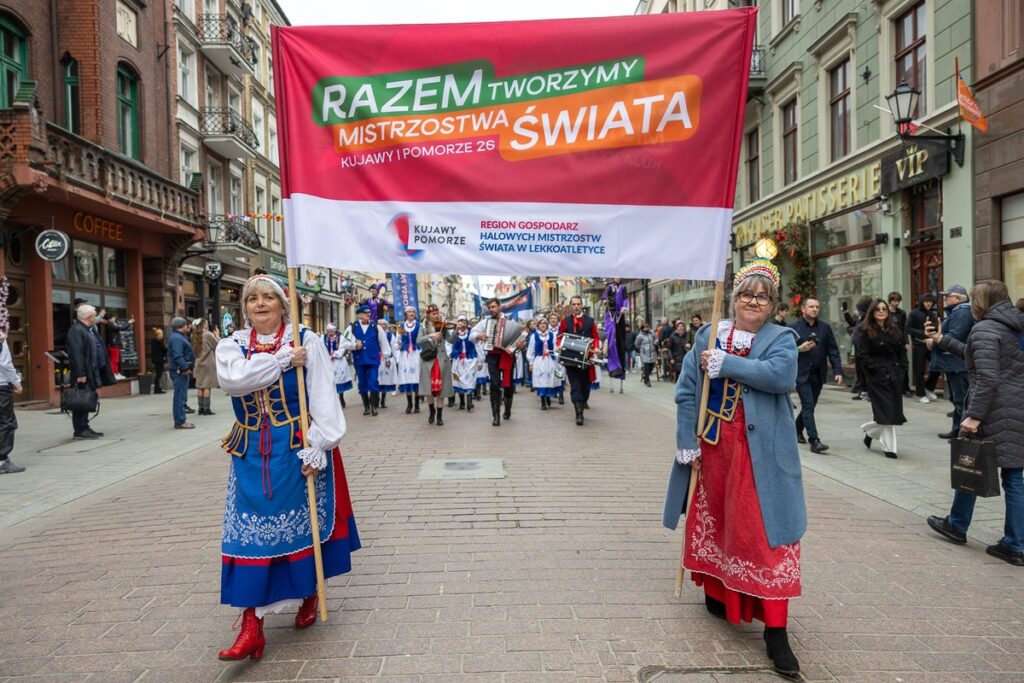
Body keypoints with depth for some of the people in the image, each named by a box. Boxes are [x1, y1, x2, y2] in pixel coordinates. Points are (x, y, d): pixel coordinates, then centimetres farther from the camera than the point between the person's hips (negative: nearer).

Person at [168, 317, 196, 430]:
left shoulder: (179, 337, 18)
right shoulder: (176, 338, -15)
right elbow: (177, 356, -24)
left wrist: (187, 367, 17)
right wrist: (185, 368, -25)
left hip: (182, 371, 11)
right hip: (180, 371, -11)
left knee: (181, 396, 15)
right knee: (180, 396, -8)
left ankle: (181, 420, 22)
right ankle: (180, 422, -5)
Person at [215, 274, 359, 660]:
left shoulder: (306, 341, -4)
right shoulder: (231, 345, 5)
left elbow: (323, 397, -9)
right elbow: (232, 379, -18)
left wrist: (317, 448, -16)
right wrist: (283, 359, -18)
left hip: (297, 451, -2)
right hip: (252, 455, 2)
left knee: (304, 523, 10)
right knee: (249, 532, 1)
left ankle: (309, 595, 34)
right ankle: (252, 626, 6)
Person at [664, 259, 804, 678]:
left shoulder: (781, 339, 0)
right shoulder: (707, 336, 4)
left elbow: (780, 375, -23)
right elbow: (686, 393, 1)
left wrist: (723, 364, -21)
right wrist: (687, 444, -6)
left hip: (759, 456, -2)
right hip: (712, 450, 3)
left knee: (766, 534, -2)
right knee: (712, 522, 16)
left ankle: (775, 630, 8)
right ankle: (716, 594, 39)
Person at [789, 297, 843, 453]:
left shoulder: (825, 328, 8)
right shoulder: (793, 328, -3)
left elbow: (833, 351, 6)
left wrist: (837, 371, -3)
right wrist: (799, 349, -20)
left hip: (818, 375, 5)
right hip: (802, 374, -4)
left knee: (809, 405, 14)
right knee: (808, 405, -9)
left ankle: (797, 430, 34)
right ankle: (814, 441, -8)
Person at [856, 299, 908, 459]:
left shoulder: (895, 330, 11)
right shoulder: (866, 331, -6)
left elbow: (902, 351, 16)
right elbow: (862, 355, -10)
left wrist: (901, 368, 3)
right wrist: (877, 367, -16)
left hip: (895, 375, 6)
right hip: (877, 377, -6)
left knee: (894, 410, 7)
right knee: (886, 412, -6)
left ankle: (869, 431, 32)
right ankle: (889, 447, 5)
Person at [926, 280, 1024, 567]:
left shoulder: (984, 329, -13)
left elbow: (987, 378, -22)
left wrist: (974, 415, -22)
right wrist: (943, 341, 31)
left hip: (994, 412, -8)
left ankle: (957, 526, 28)